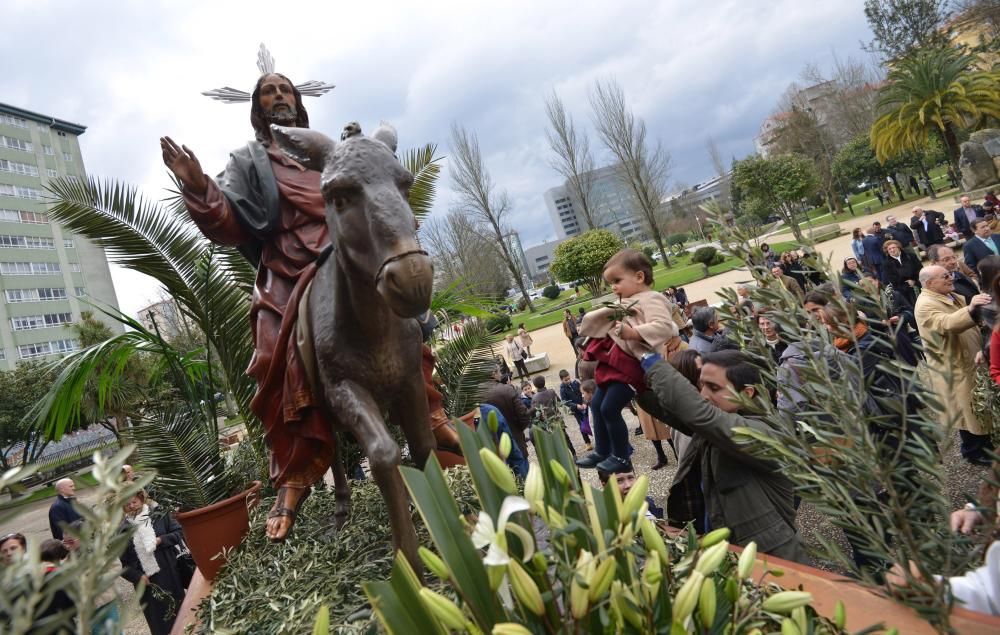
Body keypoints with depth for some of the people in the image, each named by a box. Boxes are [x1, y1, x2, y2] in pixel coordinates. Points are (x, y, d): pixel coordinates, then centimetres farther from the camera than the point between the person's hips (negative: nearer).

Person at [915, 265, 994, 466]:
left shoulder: (950, 296, 10)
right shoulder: (926, 305, -22)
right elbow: (947, 324, -41)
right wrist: (970, 309, -56)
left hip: (972, 359, 9)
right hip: (956, 367, -9)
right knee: (969, 410, 4)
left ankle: (986, 444, 36)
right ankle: (974, 451, 21)